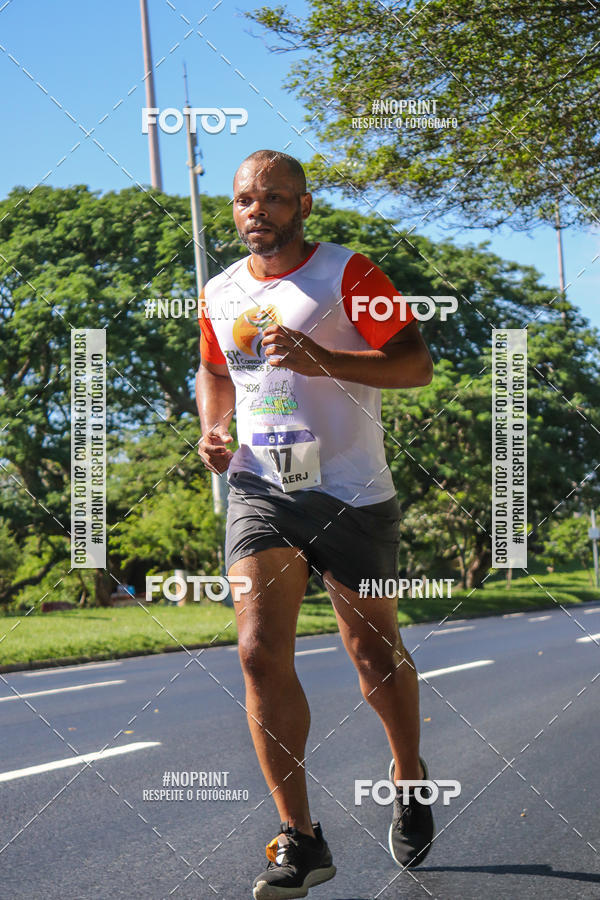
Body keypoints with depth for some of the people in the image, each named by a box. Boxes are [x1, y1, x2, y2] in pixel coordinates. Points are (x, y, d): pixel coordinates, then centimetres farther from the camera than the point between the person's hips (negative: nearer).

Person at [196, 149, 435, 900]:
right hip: (259, 491, 3)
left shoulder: (347, 274, -5)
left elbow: (416, 364, -10)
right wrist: (212, 428, 7)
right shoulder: (220, 294, 11)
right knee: (260, 653, -11)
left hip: (351, 493, -3)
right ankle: (299, 838, -5)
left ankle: (409, 775, 36)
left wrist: (319, 359, -22)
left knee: (374, 654, 6)